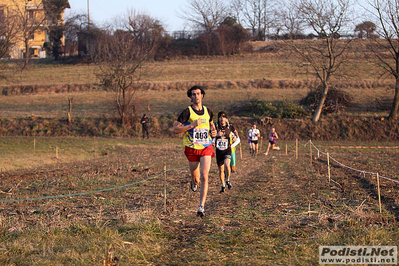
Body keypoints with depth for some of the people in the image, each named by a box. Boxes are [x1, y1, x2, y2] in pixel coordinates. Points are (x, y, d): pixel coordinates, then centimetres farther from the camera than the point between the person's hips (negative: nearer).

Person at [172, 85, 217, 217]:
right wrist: (192, 125, -21)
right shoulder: (187, 112, -7)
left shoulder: (208, 111, 7)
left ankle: (201, 207, -10)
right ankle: (194, 182, 49)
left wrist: (213, 131, 6)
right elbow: (175, 129, -12)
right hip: (192, 148, -2)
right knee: (196, 179, 9)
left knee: (204, 177, -13)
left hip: (206, 147, 2)